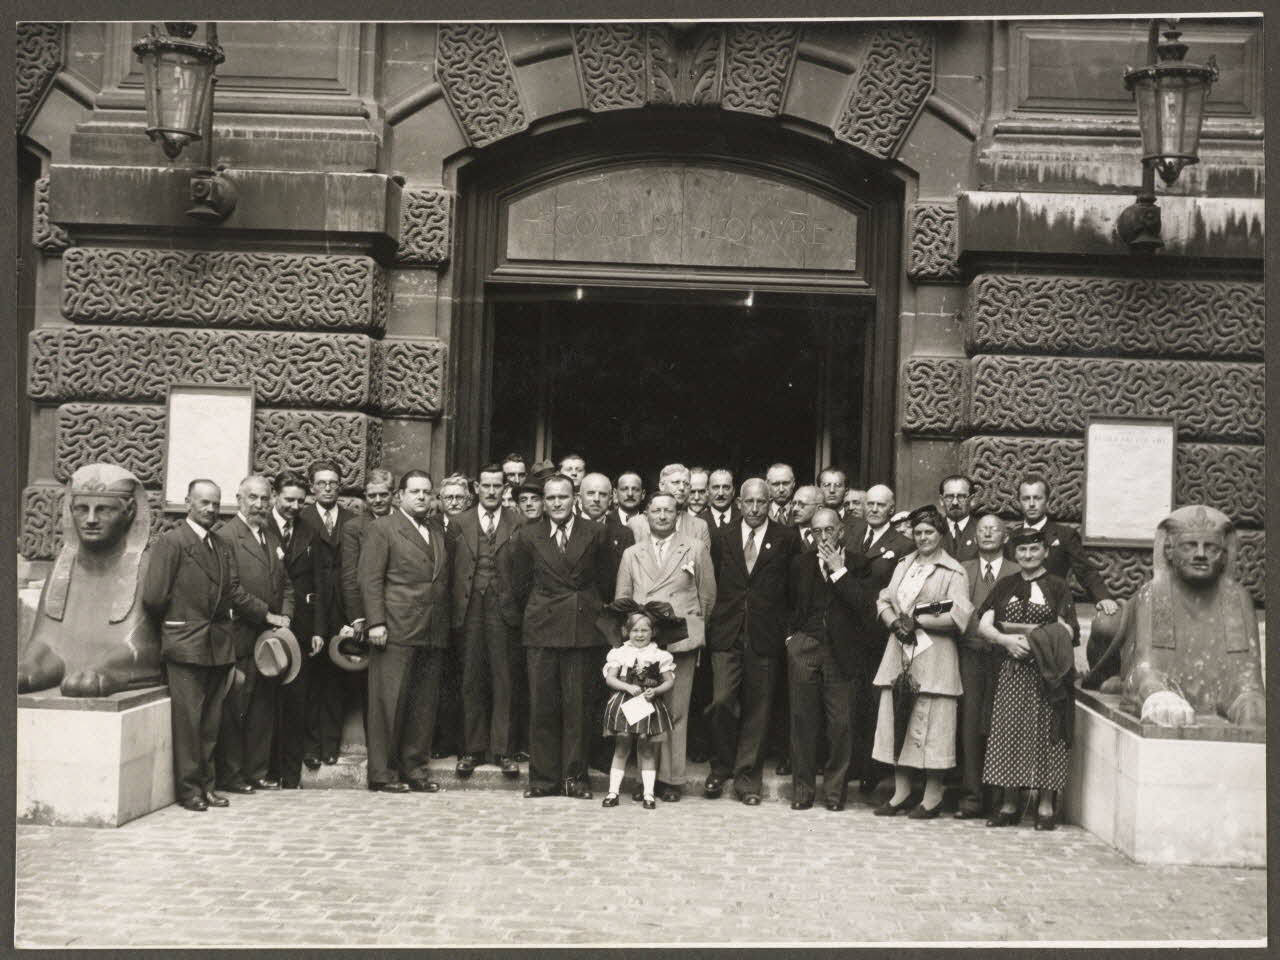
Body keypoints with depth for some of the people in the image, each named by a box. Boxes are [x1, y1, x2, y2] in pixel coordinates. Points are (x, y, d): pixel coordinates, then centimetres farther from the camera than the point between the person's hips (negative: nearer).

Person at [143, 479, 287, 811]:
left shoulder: (222, 547, 15)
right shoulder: (170, 543, -9)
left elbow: (235, 592, 13)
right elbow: (154, 596, -13)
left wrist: (267, 614, 6)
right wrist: (176, 622, -1)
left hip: (219, 646, 7)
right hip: (185, 644, -7)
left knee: (211, 721, 12)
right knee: (187, 719, -1)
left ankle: (205, 784, 20)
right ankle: (188, 787, 7)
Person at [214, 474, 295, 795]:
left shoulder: (273, 537, 15)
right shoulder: (224, 536, -9)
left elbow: (285, 584, 19)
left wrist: (285, 616, 4)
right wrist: (265, 613, -16)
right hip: (240, 637, -7)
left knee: (264, 708, 12)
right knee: (233, 708, 0)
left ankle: (258, 771, 20)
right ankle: (229, 772, 11)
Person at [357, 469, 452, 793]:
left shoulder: (439, 531, 18)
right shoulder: (382, 528, 0)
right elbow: (370, 579, -5)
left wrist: (447, 624, 11)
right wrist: (376, 622, -13)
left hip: (433, 633, 6)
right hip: (397, 632, -6)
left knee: (424, 704, 8)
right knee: (389, 702, -2)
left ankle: (414, 768, 17)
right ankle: (382, 773, 4)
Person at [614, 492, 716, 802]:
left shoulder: (696, 549, 9)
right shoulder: (631, 554, 16)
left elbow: (707, 595, 12)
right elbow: (621, 599, 17)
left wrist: (692, 625, 7)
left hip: (681, 640, -1)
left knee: (676, 711, -2)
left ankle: (672, 779, 5)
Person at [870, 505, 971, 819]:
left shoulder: (953, 573, -3)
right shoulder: (903, 565, 17)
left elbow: (958, 617, -13)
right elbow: (884, 601, 13)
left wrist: (917, 621, -13)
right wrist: (896, 623, -7)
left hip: (933, 660, -6)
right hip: (899, 653, 6)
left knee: (929, 725, -3)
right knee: (896, 721, 6)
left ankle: (933, 796, 8)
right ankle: (901, 793, 15)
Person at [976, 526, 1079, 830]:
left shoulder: (1057, 587, 4)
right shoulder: (1004, 587, 13)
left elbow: (1067, 633, -5)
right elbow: (983, 625, 4)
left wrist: (1026, 635, -14)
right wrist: (1007, 640, -14)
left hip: (1046, 671, -3)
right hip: (1011, 671, 3)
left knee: (1045, 734, -4)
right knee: (1009, 733, 1)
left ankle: (1045, 807, 3)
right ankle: (1009, 805, 8)